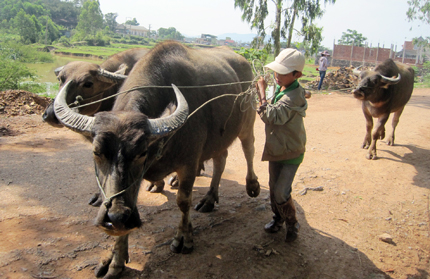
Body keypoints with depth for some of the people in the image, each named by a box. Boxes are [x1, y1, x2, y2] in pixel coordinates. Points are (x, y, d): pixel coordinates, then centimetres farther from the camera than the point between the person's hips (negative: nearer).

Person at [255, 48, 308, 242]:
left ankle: (292, 224, 19)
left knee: (281, 193, -6)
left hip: (291, 152, -8)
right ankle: (278, 218, 40)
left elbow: (271, 116, -37)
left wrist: (262, 94, -31)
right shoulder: (280, 89, 1)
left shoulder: (294, 97, -27)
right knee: (273, 187, 18)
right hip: (275, 148, 8)